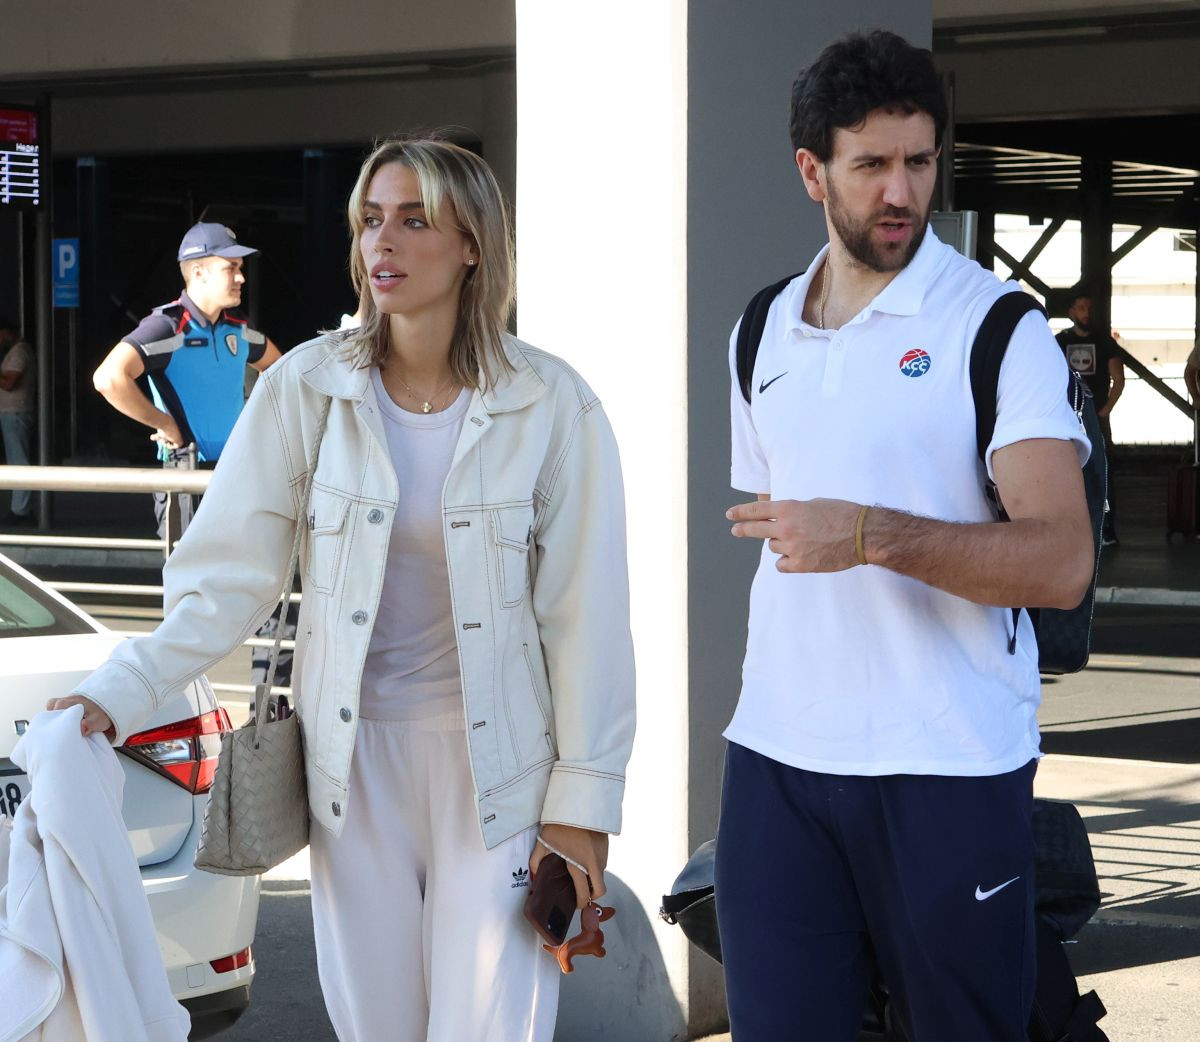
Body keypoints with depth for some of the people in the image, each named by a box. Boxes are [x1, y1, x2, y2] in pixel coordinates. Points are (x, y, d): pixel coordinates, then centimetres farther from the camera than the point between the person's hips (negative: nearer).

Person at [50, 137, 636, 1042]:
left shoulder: (550, 405, -5)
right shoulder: (305, 390, -2)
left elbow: (585, 617, -4)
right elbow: (225, 576, -4)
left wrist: (583, 799, -5)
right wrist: (118, 694, -17)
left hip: (498, 762, -1)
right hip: (354, 760, 2)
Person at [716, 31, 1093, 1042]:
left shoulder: (998, 328, -6)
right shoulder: (765, 334, 12)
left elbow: (1061, 562, -16)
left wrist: (873, 534, -26)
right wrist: (773, 688, 13)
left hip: (947, 769, -5)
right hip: (776, 765, 5)